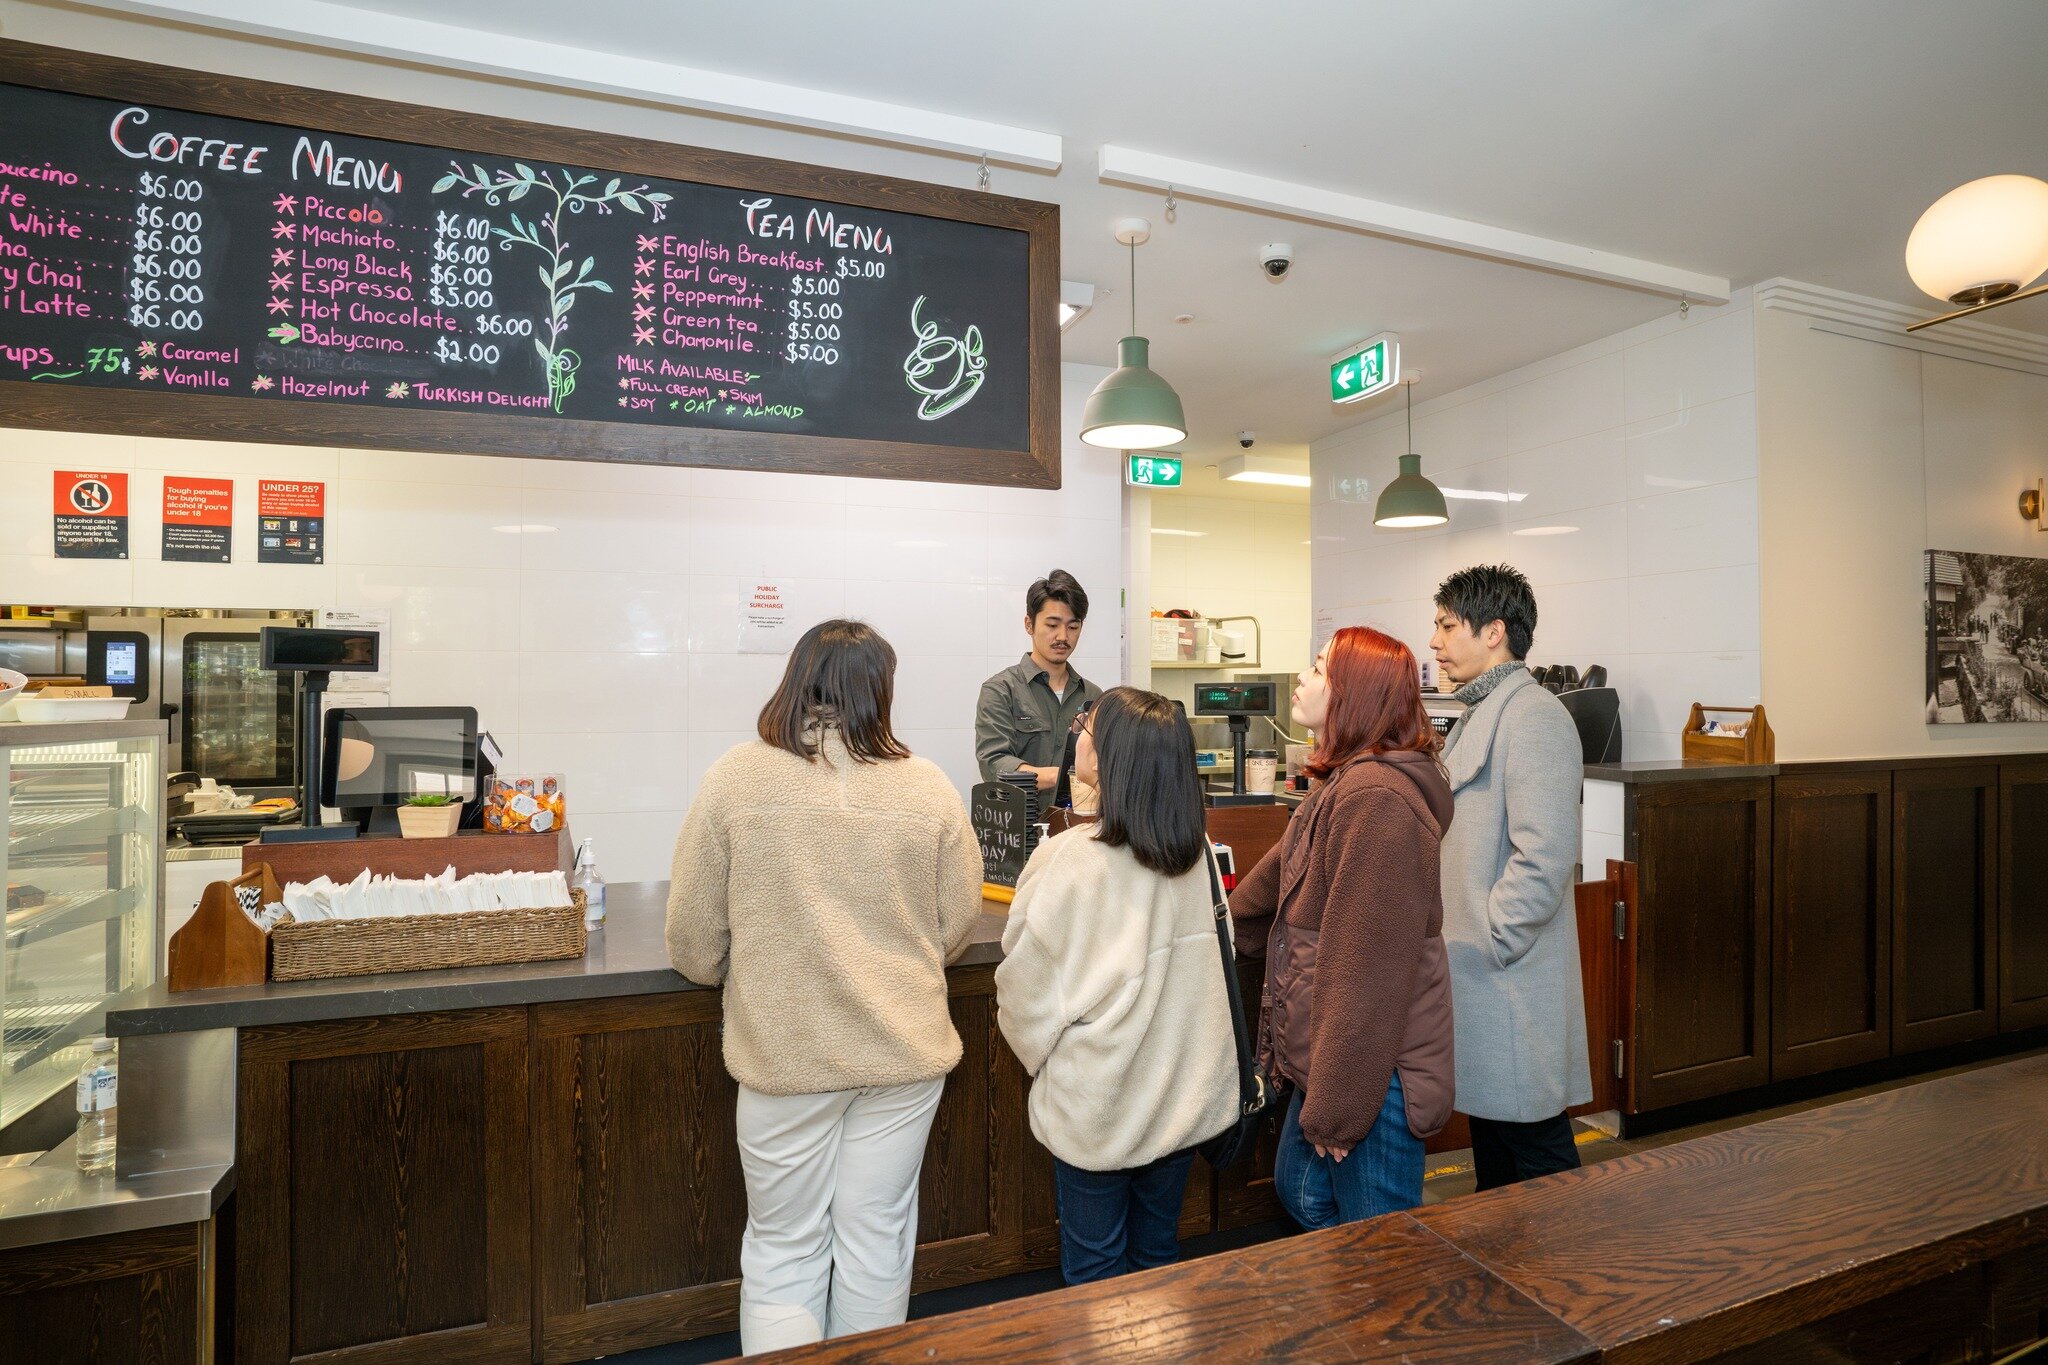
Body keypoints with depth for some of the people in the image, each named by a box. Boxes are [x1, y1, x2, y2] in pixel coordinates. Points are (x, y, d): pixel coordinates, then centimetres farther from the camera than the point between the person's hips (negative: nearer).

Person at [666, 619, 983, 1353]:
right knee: (877, 1243, 20)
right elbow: (958, 925, 1)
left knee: (783, 1254, 18)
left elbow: (694, 946, -5)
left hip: (784, 1052, -1)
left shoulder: (733, 780, -11)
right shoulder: (928, 787, -8)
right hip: (905, 1050, 2)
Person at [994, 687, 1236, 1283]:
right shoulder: (1194, 851, -7)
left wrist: (1038, 1051, 5)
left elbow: (1024, 988, -14)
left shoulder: (1065, 859, -24)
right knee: (1158, 1253, 24)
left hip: (1096, 1103, -5)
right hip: (1182, 1093, 5)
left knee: (1095, 1268, 16)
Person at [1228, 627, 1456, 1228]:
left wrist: (1338, 1104, -20)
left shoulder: (1378, 798, -23)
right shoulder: (1345, 784, 9)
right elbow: (1281, 876, 24)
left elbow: (1368, 964, -24)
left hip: (1374, 1065, -10)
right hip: (1329, 1058, 10)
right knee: (1300, 1194, 24)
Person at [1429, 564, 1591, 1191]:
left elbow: (1543, 857, -24)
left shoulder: (1533, 717, -16)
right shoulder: (1478, 716, 15)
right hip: (1475, 978, 10)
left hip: (1510, 986, -10)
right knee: (1490, 1138, 20)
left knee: (1535, 1152, 3)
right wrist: (1452, 938, 16)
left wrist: (1485, 948, -18)